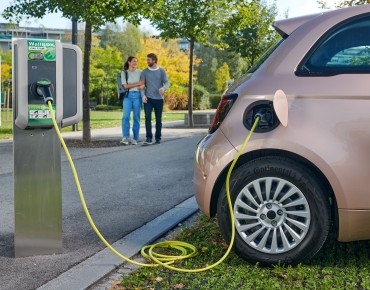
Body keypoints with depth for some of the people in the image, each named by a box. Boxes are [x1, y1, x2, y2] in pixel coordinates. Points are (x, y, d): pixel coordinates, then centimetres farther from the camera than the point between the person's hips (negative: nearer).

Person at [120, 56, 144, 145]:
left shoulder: (140, 72, 10)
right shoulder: (124, 73, 5)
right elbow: (125, 86, -4)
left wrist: (142, 86, -12)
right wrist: (138, 83, -7)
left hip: (137, 95, 1)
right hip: (128, 96, -1)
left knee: (136, 118, 0)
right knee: (126, 116, -15)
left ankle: (135, 138, 6)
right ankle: (125, 138, -17)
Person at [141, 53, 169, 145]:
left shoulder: (162, 71, 3)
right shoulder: (145, 72, 6)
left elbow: (167, 83, -3)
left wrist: (163, 88, -26)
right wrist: (143, 95, -13)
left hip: (159, 98, 0)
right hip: (148, 98, 0)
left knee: (158, 119, 5)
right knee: (147, 117, -14)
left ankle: (158, 138, 16)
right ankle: (149, 138, -14)